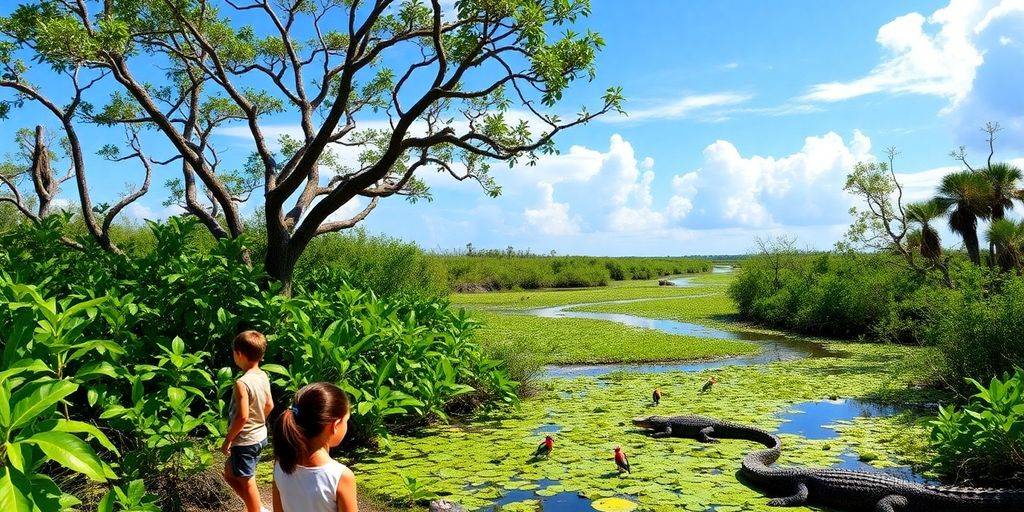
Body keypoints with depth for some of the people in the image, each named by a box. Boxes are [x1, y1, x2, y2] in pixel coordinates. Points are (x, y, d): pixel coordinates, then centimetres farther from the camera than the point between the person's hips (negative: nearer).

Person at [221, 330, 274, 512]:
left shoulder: (242, 383, -25)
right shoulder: (263, 376, -1)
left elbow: (242, 417, -26)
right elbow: (269, 405, 9)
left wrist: (228, 439, -14)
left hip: (245, 441, -9)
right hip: (260, 436, 9)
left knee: (247, 482, 8)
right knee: (229, 473, 24)